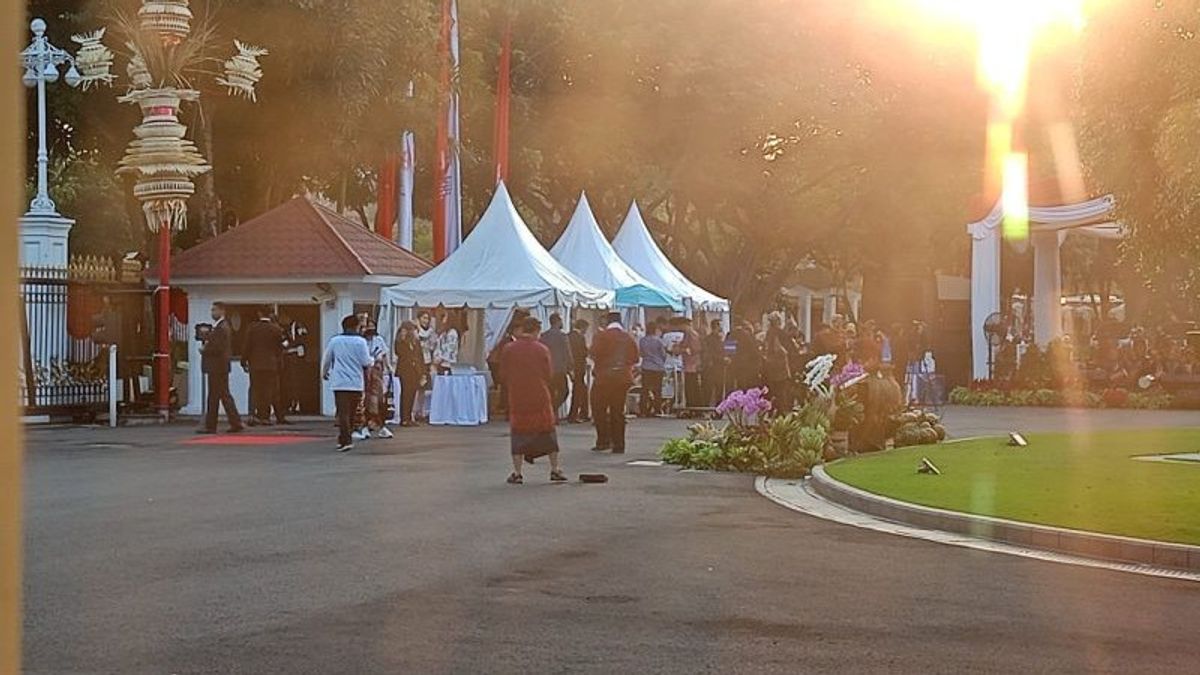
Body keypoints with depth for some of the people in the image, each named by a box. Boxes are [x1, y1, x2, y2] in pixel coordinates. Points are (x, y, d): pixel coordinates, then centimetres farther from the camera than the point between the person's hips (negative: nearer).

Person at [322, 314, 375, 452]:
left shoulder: (334, 340, 2)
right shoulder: (360, 341, -5)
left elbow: (326, 359, 12)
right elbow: (365, 362, -5)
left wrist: (324, 373, 31)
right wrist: (372, 360, 18)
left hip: (339, 383, 1)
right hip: (356, 383, 0)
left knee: (343, 412, -2)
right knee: (351, 413, 13)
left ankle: (345, 440, -12)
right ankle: (345, 439, 18)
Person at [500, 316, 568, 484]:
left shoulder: (508, 350, -5)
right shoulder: (542, 349, -6)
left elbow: (504, 375, 1)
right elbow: (549, 374, 0)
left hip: (517, 398, 0)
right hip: (540, 397, 0)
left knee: (518, 434, 6)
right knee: (548, 432, 11)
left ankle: (517, 473, 3)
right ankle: (555, 469, 14)